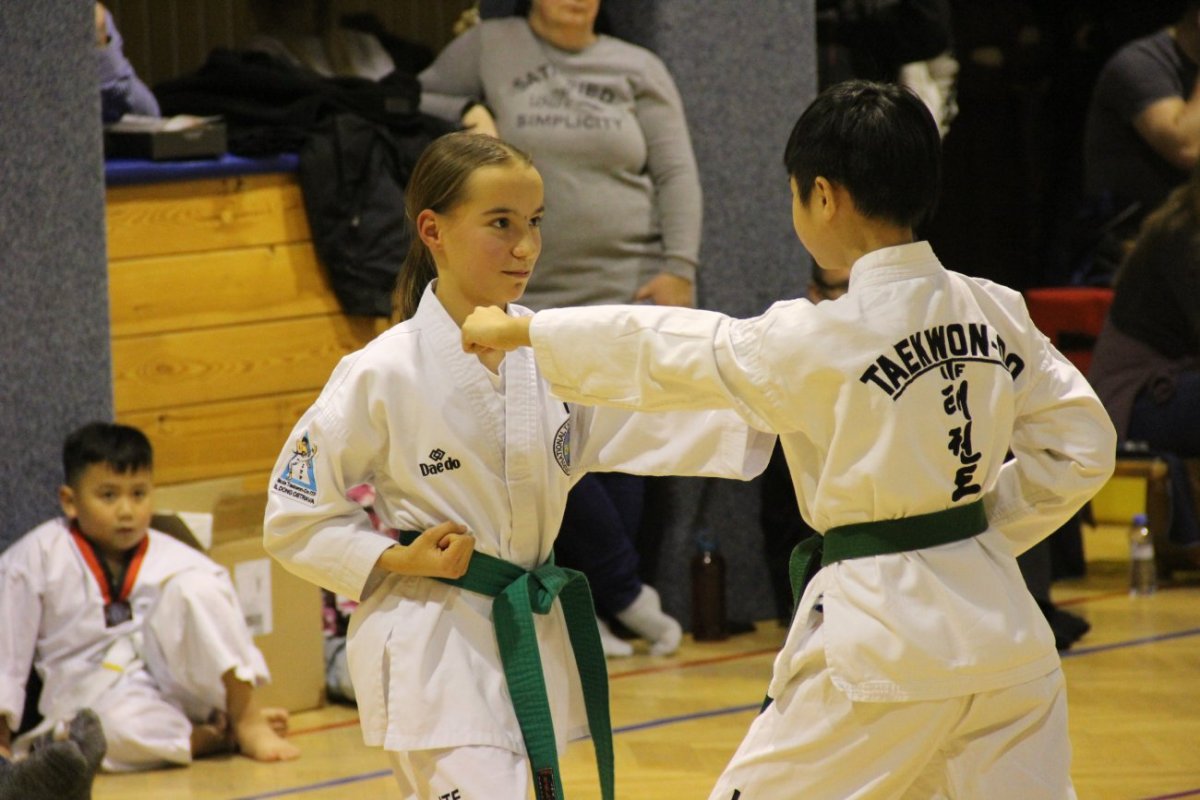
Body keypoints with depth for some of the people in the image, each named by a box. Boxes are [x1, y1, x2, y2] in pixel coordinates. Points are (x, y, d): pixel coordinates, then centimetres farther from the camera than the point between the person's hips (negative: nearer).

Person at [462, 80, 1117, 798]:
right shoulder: (995, 313, 1)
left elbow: (664, 353, -3)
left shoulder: (821, 341, -14)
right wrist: (981, 529, 12)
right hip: (1004, 634, 6)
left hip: (887, 642, -6)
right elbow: (1083, 445, 6)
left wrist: (521, 332, 9)